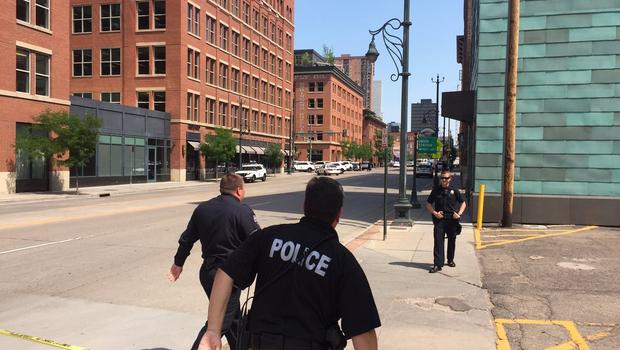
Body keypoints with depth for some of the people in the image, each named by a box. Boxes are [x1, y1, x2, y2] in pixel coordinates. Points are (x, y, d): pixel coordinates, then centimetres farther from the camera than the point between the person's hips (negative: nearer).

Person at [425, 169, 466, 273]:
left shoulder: (454, 190, 3)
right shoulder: (436, 190, 4)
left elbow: (463, 203, 12)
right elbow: (428, 204, 9)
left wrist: (459, 214, -3)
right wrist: (434, 213, -7)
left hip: (452, 219, 1)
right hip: (439, 219, -1)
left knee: (452, 241, 13)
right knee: (438, 241, -7)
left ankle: (450, 260, 34)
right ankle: (438, 264, -8)